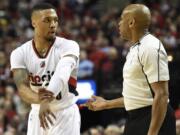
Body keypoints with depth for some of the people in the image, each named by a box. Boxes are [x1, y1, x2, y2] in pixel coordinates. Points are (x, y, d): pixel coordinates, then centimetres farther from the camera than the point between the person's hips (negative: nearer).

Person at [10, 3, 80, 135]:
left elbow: (62, 74, -35)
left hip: (65, 115, -3)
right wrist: (39, 98, -44)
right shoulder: (20, 54, -6)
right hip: (37, 114, 4)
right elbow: (22, 88, -19)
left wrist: (47, 100, -54)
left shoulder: (68, 46, -15)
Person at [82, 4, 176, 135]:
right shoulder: (136, 49, 16)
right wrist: (106, 104, 29)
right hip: (136, 119, 10)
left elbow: (161, 95, -22)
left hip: (153, 120, -10)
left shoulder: (151, 48, -16)